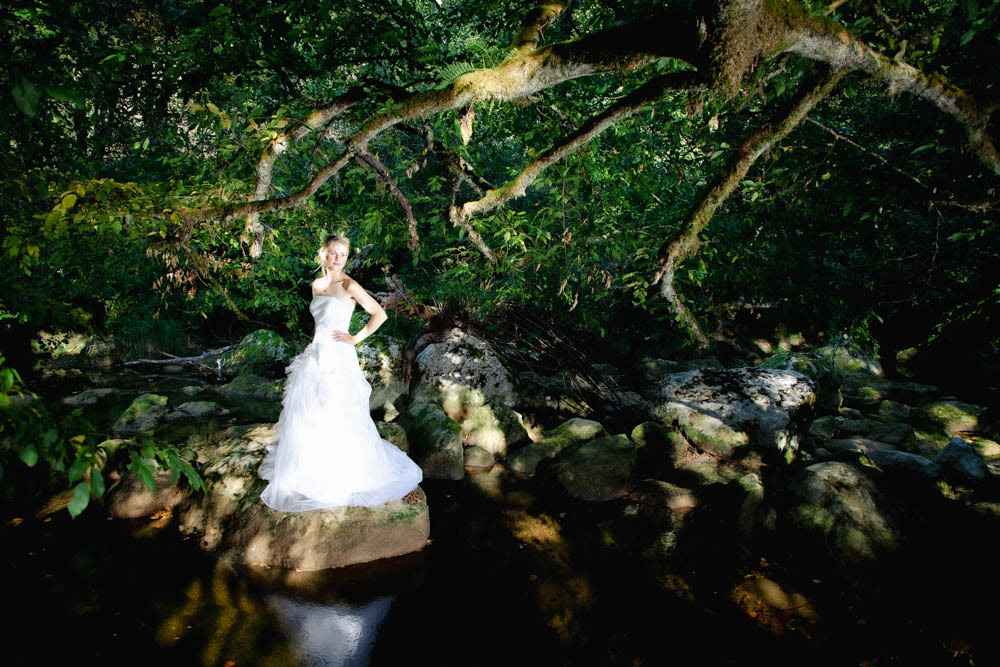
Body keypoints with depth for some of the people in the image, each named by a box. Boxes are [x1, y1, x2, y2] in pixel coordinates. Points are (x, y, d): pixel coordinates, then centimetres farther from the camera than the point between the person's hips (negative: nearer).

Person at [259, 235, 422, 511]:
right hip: (315, 356, 7)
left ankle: (344, 476, 15)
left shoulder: (349, 286, -9)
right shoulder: (317, 285, 11)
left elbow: (380, 314, -12)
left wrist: (356, 338, -11)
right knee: (307, 417, 13)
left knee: (337, 418, -1)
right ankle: (311, 472, 30)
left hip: (338, 359, -7)